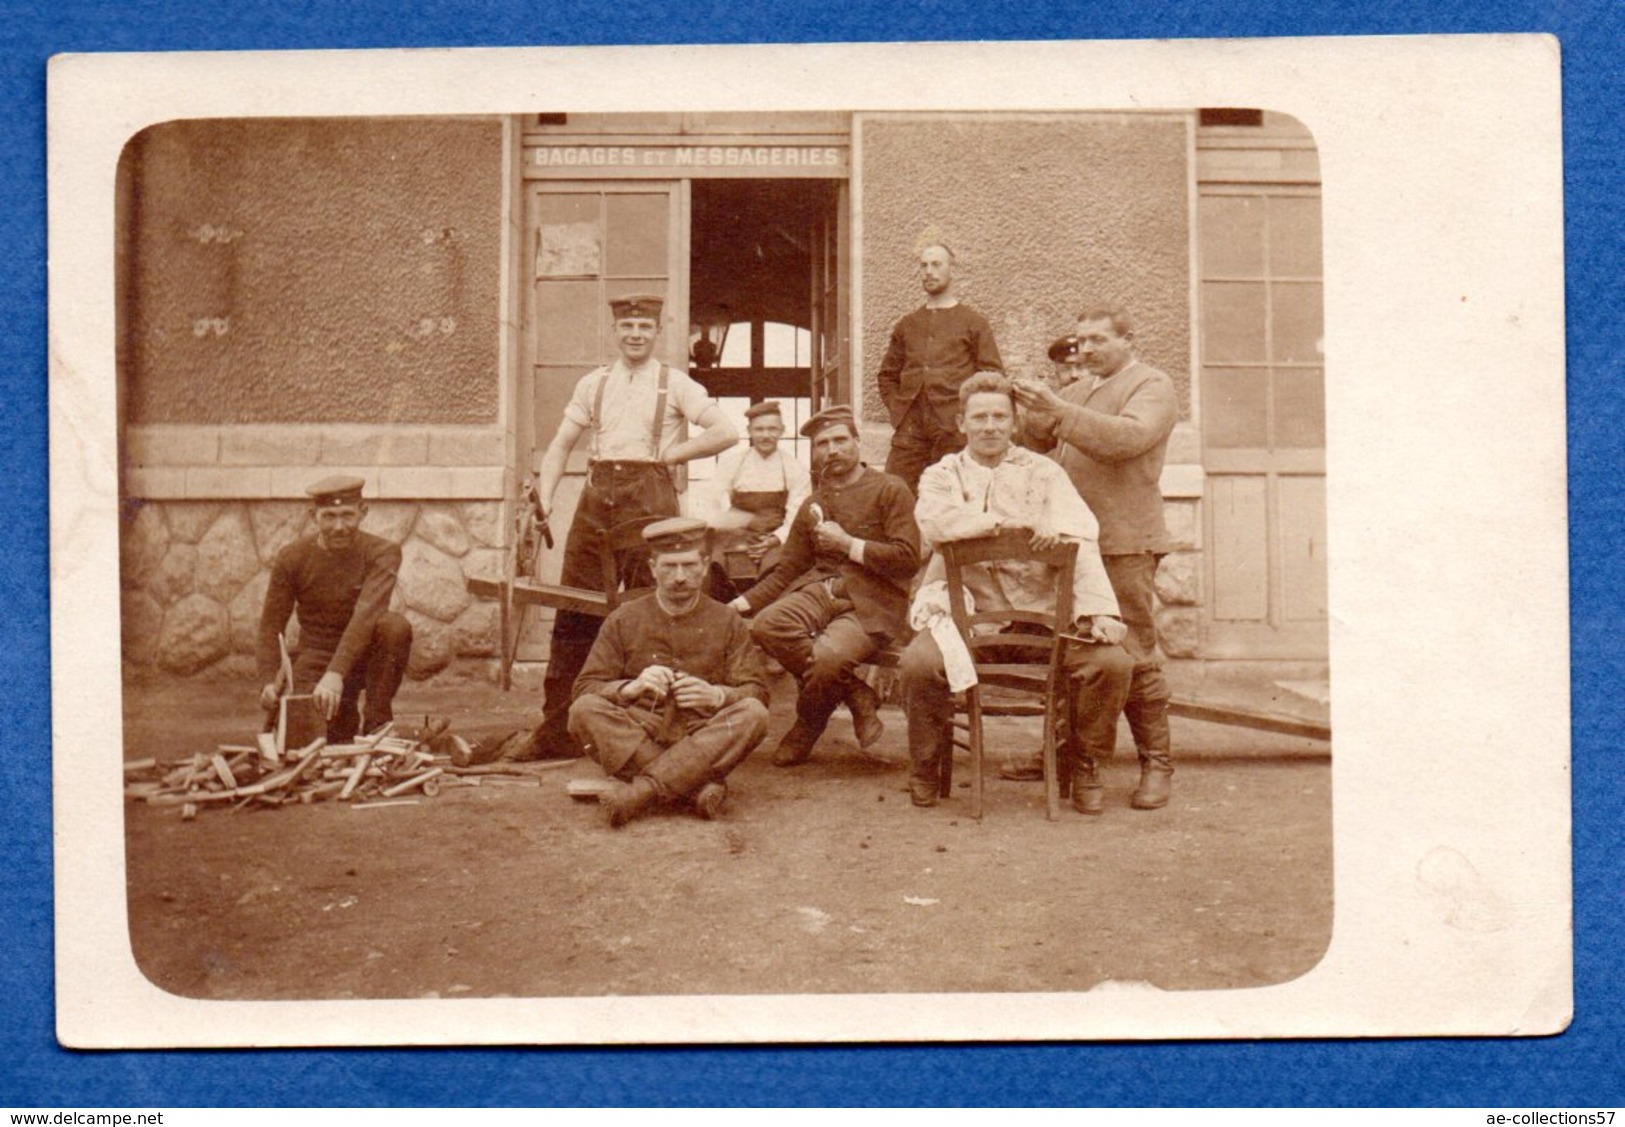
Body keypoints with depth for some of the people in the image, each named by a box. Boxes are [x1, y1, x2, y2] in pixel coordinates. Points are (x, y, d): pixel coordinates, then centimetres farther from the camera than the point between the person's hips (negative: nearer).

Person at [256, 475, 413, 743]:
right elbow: (270, 628, -2)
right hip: (316, 658, 1)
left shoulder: (382, 553, -13)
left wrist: (335, 674, -44)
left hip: (365, 656, -1)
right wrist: (269, 681, -21)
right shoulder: (291, 559, -5)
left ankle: (377, 723, -18)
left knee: (396, 626, -33)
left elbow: (366, 616, -29)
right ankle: (345, 715, 11)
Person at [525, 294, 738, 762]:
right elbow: (560, 445, 15)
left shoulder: (674, 384, 6)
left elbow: (726, 433, -3)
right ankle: (558, 732, 3)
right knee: (573, 615, 0)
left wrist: (669, 455, -3)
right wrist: (545, 498, 1)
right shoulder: (593, 384, 17)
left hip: (650, 496, -3)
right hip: (597, 496, 3)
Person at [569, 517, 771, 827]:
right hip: (635, 739, 0)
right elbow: (586, 688, 4)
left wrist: (717, 695, -18)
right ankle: (700, 787, -35)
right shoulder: (624, 619, 10)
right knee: (584, 710, -28)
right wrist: (631, 688, -17)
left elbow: (757, 692, 4)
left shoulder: (727, 622, 12)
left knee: (753, 714, -29)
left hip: (704, 743, 0)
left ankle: (644, 789, -37)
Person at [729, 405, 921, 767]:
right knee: (767, 625, -29)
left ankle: (808, 725, -1)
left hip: (873, 601, -5)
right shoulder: (812, 505, 21)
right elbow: (786, 570, 18)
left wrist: (848, 544, -8)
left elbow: (908, 560, -6)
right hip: (820, 589, 5)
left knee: (827, 656, -36)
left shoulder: (890, 490, 3)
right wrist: (739, 605, 4)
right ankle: (856, 696, -12)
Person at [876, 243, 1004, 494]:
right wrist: (896, 410, 8)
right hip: (909, 429, 3)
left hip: (954, 429, -3)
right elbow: (887, 375, 23)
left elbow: (993, 375, 2)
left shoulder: (973, 323, 7)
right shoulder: (906, 325, 19)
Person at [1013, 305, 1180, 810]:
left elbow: (1128, 437, -20)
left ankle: (1157, 764, 2)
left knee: (1133, 655, -6)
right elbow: (1039, 440, 21)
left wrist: (1057, 410, -25)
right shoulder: (1078, 390, 23)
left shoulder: (1153, 386, -1)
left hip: (1123, 544, -7)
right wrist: (1031, 407, 0)